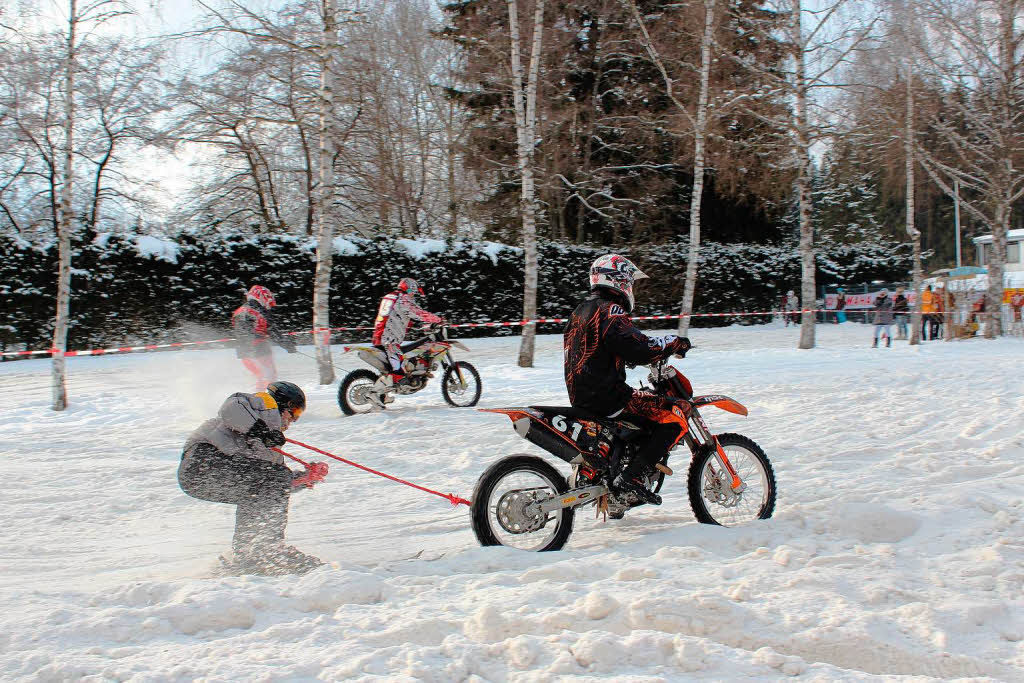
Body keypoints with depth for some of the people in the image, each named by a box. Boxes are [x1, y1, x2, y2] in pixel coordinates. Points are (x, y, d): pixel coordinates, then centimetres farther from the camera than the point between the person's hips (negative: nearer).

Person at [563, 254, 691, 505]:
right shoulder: (610, 311, -13)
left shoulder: (580, 310, 18)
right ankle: (631, 476, -18)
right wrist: (674, 343, -9)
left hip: (580, 395, 10)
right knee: (675, 417, -11)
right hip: (605, 396, -10)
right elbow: (638, 349, -23)